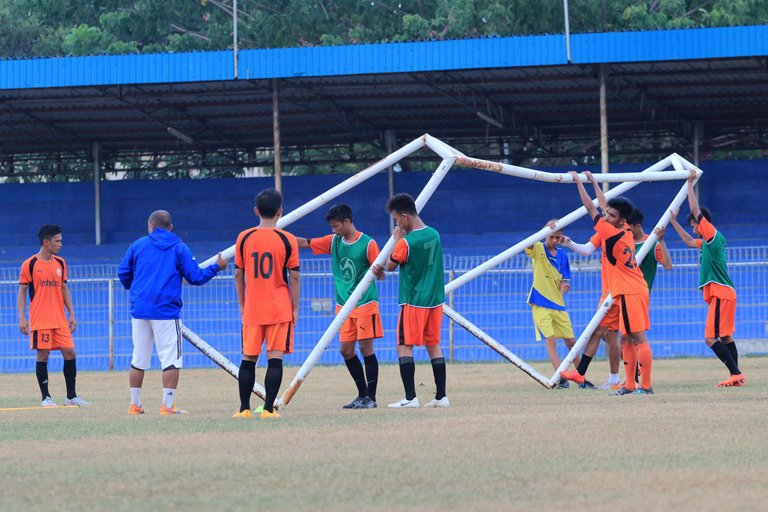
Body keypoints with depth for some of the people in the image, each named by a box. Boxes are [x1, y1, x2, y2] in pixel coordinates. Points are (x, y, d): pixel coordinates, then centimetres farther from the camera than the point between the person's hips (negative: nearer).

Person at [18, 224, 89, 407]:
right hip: (40, 320, -5)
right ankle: (45, 397, 6)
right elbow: (22, 291, -2)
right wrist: (22, 318, -9)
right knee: (43, 355, -3)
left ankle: (72, 396, 8)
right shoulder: (30, 264, -4)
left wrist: (72, 314, 11)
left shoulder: (60, 263, 11)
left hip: (60, 320, 5)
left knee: (70, 353, 0)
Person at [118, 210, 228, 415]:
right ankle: (167, 406, -7)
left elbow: (123, 273, 9)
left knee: (139, 360, 11)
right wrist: (217, 267, 16)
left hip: (139, 311, 3)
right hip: (166, 312, -3)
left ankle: (135, 404, 15)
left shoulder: (138, 245, 9)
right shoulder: (180, 248, 3)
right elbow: (195, 277, 0)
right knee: (171, 359, -1)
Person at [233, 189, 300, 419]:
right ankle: (269, 408, -8)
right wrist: (295, 308, 5)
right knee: (275, 358, -2)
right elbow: (294, 277, -3)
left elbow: (238, 274, 5)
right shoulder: (287, 240, -5)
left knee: (248, 359, 10)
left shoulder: (243, 238, 0)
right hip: (280, 310, -2)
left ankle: (244, 408, 13)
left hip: (252, 310, 2)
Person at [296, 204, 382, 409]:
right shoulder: (334, 242, 7)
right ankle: (363, 394, 17)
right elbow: (305, 243, 7)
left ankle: (371, 398, 0)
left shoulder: (368, 244, -9)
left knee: (366, 347, -5)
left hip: (366, 303, -6)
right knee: (346, 350, 5)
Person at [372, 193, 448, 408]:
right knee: (434, 346, 11)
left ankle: (410, 397, -9)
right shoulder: (434, 235, 6)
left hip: (413, 302, -7)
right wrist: (382, 268, 17)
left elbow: (391, 266, -2)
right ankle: (441, 396, 9)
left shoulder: (405, 242, -17)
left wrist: (396, 239, 5)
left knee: (404, 346, -2)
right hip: (435, 300, 7)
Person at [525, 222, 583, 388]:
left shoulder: (562, 255, 8)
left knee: (570, 341, 8)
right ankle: (561, 378, -14)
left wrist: (564, 286, -13)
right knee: (550, 340, -14)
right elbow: (529, 244, -28)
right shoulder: (538, 249, -4)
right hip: (541, 304, -4)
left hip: (557, 302, 4)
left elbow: (565, 280, 13)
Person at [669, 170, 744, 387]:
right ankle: (736, 375, 7)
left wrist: (690, 184, -5)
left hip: (721, 294, -10)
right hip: (723, 294, 10)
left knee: (711, 338, -13)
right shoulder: (707, 242, 19)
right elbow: (689, 241, 38)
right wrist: (674, 222, 40)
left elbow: (696, 210, -11)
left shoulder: (713, 235, -8)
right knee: (725, 337, 9)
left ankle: (736, 373, -17)